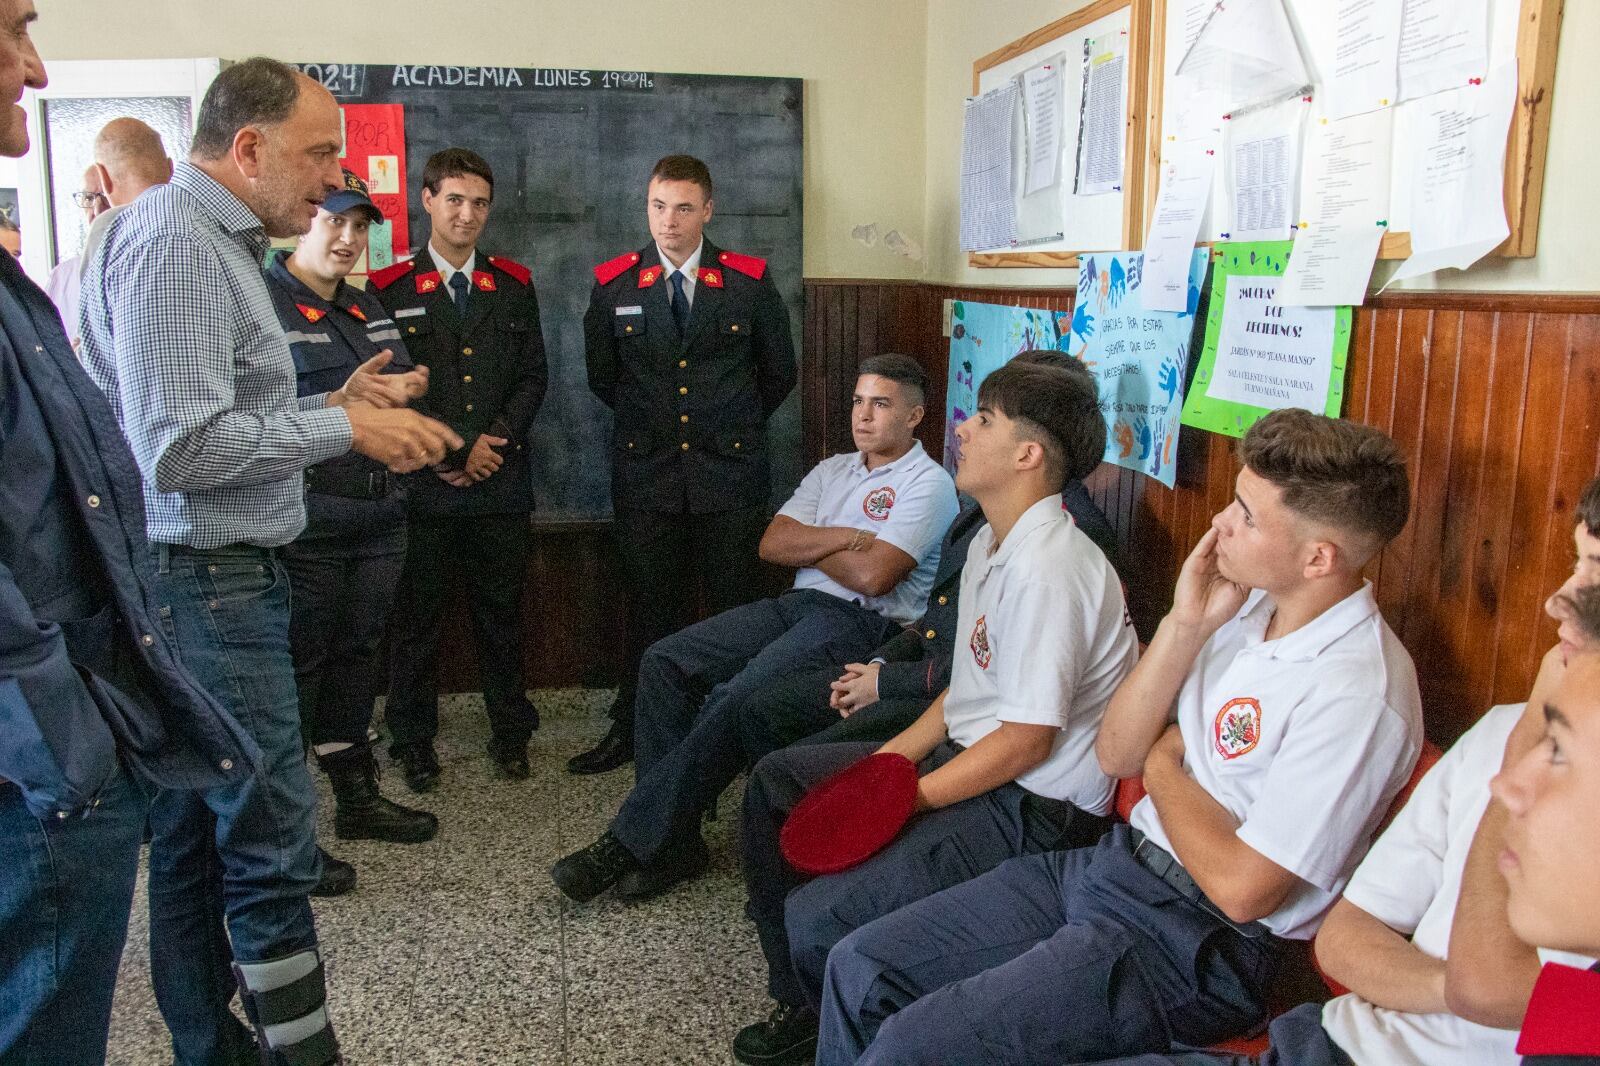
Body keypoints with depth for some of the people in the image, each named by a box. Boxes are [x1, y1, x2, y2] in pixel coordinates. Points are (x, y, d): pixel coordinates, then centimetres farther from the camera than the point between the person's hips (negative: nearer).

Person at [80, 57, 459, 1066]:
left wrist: (332, 404, 9)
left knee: (194, 838, 16)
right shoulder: (173, 238, -14)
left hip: (216, 581, 11)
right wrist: (345, 427, -14)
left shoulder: (217, 242, 19)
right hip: (206, 585, -11)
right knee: (272, 840, -3)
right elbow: (180, 448, -21)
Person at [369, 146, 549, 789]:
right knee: (415, 617, 5)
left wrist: (496, 441, -5)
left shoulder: (514, 286, 11)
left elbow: (532, 377, 10)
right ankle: (413, 740, 19)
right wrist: (456, 451, -9)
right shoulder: (390, 290, 1)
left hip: (502, 481, 2)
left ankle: (510, 731, 24)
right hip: (423, 484, -2)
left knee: (501, 614, 10)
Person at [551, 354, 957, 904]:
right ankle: (673, 839, -11)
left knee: (737, 698, -30)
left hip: (863, 624, -7)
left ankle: (630, 840, -18)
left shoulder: (927, 483, -2)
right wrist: (844, 537, -6)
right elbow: (772, 544, 9)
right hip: (798, 605, 8)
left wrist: (809, 544, 2)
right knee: (664, 661, -12)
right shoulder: (834, 470, 21)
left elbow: (872, 576, -14)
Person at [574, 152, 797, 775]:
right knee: (649, 608, 9)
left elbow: (779, 373, 11)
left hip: (730, 472, -1)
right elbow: (601, 376, 15)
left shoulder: (749, 282, 0)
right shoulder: (613, 285, 3)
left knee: (734, 607, 5)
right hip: (645, 473, 1)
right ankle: (632, 730, 21)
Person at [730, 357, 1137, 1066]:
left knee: (816, 917, -23)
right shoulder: (992, 541, 9)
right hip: (968, 755, 11)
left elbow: (1028, 740, -23)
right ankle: (803, 1003, 23)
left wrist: (904, 802, -15)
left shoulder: (1048, 568, -24)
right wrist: (889, 761, 5)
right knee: (775, 780, 14)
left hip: (1035, 807, -11)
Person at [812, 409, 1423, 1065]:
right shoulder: (1248, 603, 3)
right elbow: (1115, 754, 3)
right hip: (1114, 864, 8)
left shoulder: (1359, 694, -22)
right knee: (860, 967, 1)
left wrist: (1162, 764, -4)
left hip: (1197, 944, -8)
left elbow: (1241, 887, -20)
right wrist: (1184, 624, -10)